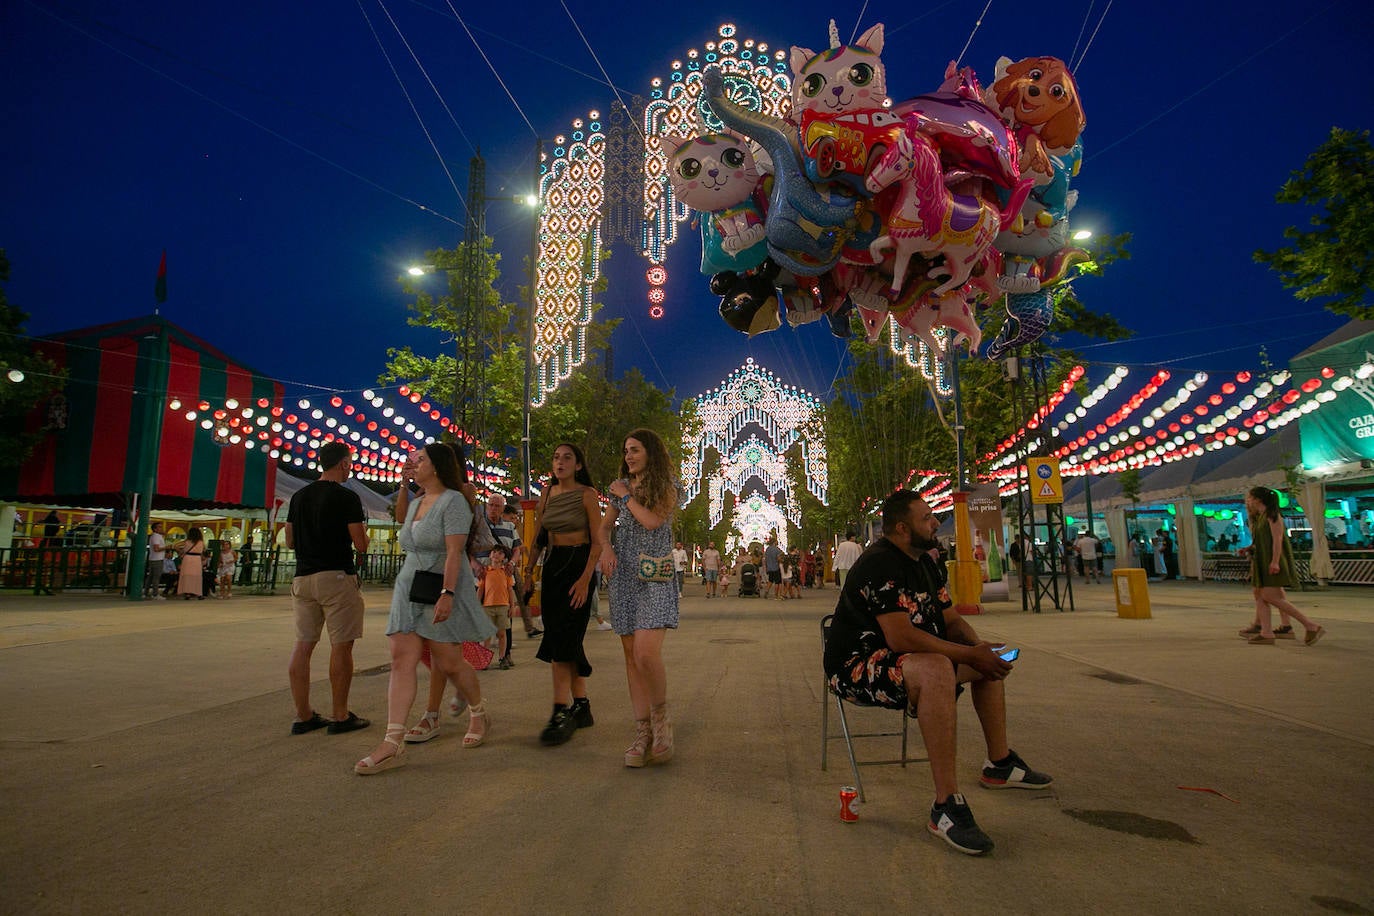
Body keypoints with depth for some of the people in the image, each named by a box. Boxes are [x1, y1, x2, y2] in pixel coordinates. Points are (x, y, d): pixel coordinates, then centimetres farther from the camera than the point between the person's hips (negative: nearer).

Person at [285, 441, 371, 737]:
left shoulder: (299, 496, 11)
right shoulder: (347, 498, -10)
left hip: (303, 577, 7)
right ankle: (341, 717, 5)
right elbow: (361, 545, -11)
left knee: (303, 645, 9)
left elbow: (289, 542, 16)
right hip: (337, 577, -7)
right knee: (341, 646, 0)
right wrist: (363, 531, 10)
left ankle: (304, 716, 14)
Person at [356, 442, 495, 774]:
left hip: (442, 588, -7)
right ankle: (392, 743, -6)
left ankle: (479, 716, 25)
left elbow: (454, 552, -18)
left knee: (449, 663, 0)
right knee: (402, 659, -4)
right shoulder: (414, 504, 16)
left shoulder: (453, 501, -10)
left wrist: (447, 594, -25)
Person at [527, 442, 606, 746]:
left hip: (579, 565, -6)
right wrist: (529, 568, 5)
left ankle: (561, 713, -11)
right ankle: (581, 707, 18)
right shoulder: (546, 493, 9)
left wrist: (585, 579, -18)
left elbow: (598, 541, -10)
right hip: (552, 565, 6)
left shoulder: (587, 494, -7)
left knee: (563, 637, -13)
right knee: (567, 640, 8)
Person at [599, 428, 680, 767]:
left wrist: (627, 496, -2)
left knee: (646, 653, -18)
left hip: (655, 577, -5)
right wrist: (606, 548, -3)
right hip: (623, 577, 5)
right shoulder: (620, 487, 15)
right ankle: (643, 732, 13)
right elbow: (605, 526, 17)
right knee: (631, 655, 4)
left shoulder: (667, 487, 2)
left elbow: (652, 520, -14)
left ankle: (660, 719, 6)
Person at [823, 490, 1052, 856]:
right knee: (936, 669, -37)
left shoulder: (926, 563, 9)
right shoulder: (880, 565, -23)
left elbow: (952, 620, 14)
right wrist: (969, 654, -24)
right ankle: (946, 805, -32)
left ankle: (999, 764, 25)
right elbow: (900, 637, -30)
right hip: (858, 666, -10)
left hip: (906, 659, 10)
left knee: (992, 660, 13)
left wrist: (979, 645, -8)